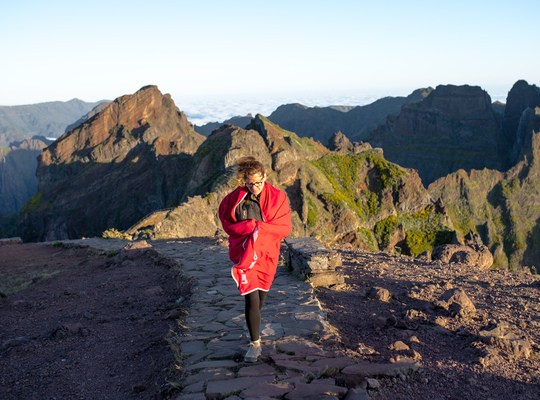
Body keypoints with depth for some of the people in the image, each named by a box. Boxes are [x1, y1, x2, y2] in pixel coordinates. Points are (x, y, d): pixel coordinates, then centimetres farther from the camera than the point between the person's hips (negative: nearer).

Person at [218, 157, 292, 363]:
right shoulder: (235, 198, -9)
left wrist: (259, 227, -20)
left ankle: (254, 323, 48)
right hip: (244, 252, -2)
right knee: (251, 297, -10)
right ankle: (255, 343, 0)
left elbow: (285, 227, -6)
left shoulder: (277, 197, -8)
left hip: (266, 253, 2)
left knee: (261, 295, 18)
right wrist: (250, 227, -14)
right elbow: (227, 222, 3)